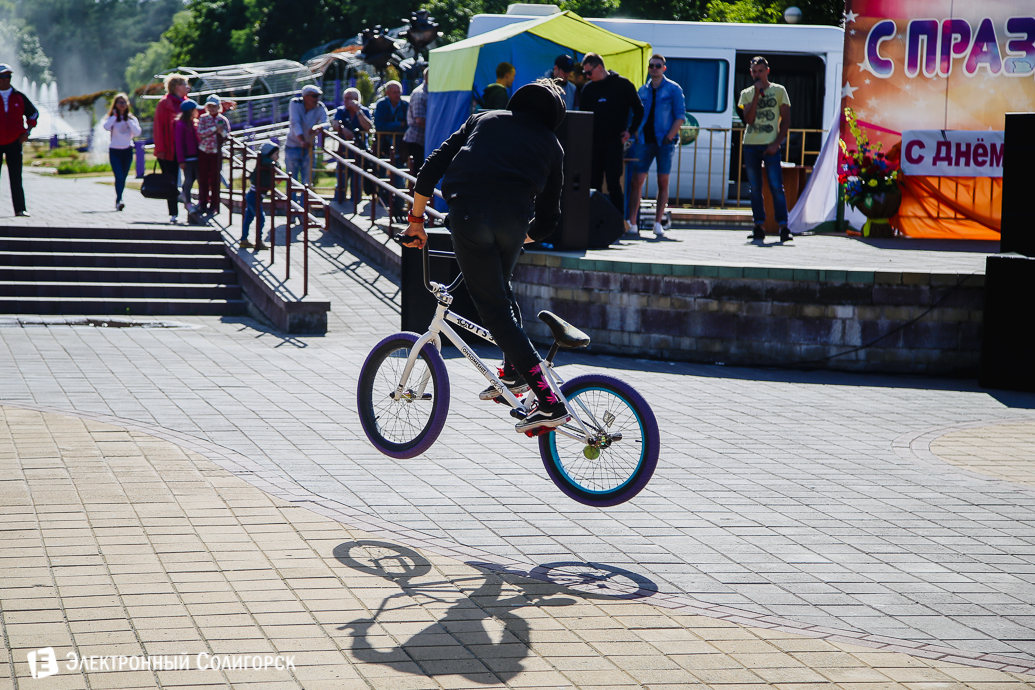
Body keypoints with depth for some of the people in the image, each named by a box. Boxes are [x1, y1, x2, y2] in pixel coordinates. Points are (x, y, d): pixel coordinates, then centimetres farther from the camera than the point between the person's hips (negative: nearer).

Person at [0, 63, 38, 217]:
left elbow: (33, 113, 18)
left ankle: (19, 209, 2)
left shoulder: (18, 97, 7)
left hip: (14, 142, 1)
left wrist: (27, 132, 6)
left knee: (16, 177, 0)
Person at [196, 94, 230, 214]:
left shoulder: (223, 120, 3)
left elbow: (228, 136, 2)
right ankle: (203, 203, 12)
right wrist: (214, 129, -17)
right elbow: (200, 133, -10)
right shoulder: (203, 118, 2)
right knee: (203, 178, 3)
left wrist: (222, 132, -19)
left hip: (216, 153, 0)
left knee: (214, 179, 1)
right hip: (203, 151, 1)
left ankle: (214, 205, 8)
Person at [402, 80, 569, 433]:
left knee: (494, 307, 0)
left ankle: (549, 402, -7)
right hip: (514, 217, 2)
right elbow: (547, 221, 24)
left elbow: (432, 169, 18)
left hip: (468, 212, -2)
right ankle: (514, 371, 35)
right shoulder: (551, 145, 26)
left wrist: (416, 219, 27)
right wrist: (521, 237, 43)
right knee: (500, 287, 31)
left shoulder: (484, 119, 26)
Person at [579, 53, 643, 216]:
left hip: (615, 142, -4)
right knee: (594, 183, 3)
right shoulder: (588, 89, 10)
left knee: (613, 182, -8)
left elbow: (639, 110, 6)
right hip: (594, 143, 4)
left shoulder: (622, 84, -1)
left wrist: (630, 131, -2)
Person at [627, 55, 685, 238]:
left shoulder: (673, 89, 2)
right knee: (637, 181, -3)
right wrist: (636, 135, 5)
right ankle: (631, 222, -2)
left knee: (663, 182, 0)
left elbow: (680, 116, -2)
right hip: (645, 141, 3)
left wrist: (670, 136, -11)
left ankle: (658, 223, 5)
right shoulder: (643, 90, 14)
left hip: (664, 142, -3)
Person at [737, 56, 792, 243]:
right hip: (750, 145, 3)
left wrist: (776, 143, -7)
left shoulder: (779, 91, 4)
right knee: (755, 188, 4)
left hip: (770, 145, -3)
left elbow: (786, 119, 3)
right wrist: (757, 95, -10)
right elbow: (748, 119, -5)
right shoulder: (747, 94, 9)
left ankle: (783, 227, -13)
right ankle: (759, 227, 7)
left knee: (776, 186, -10)